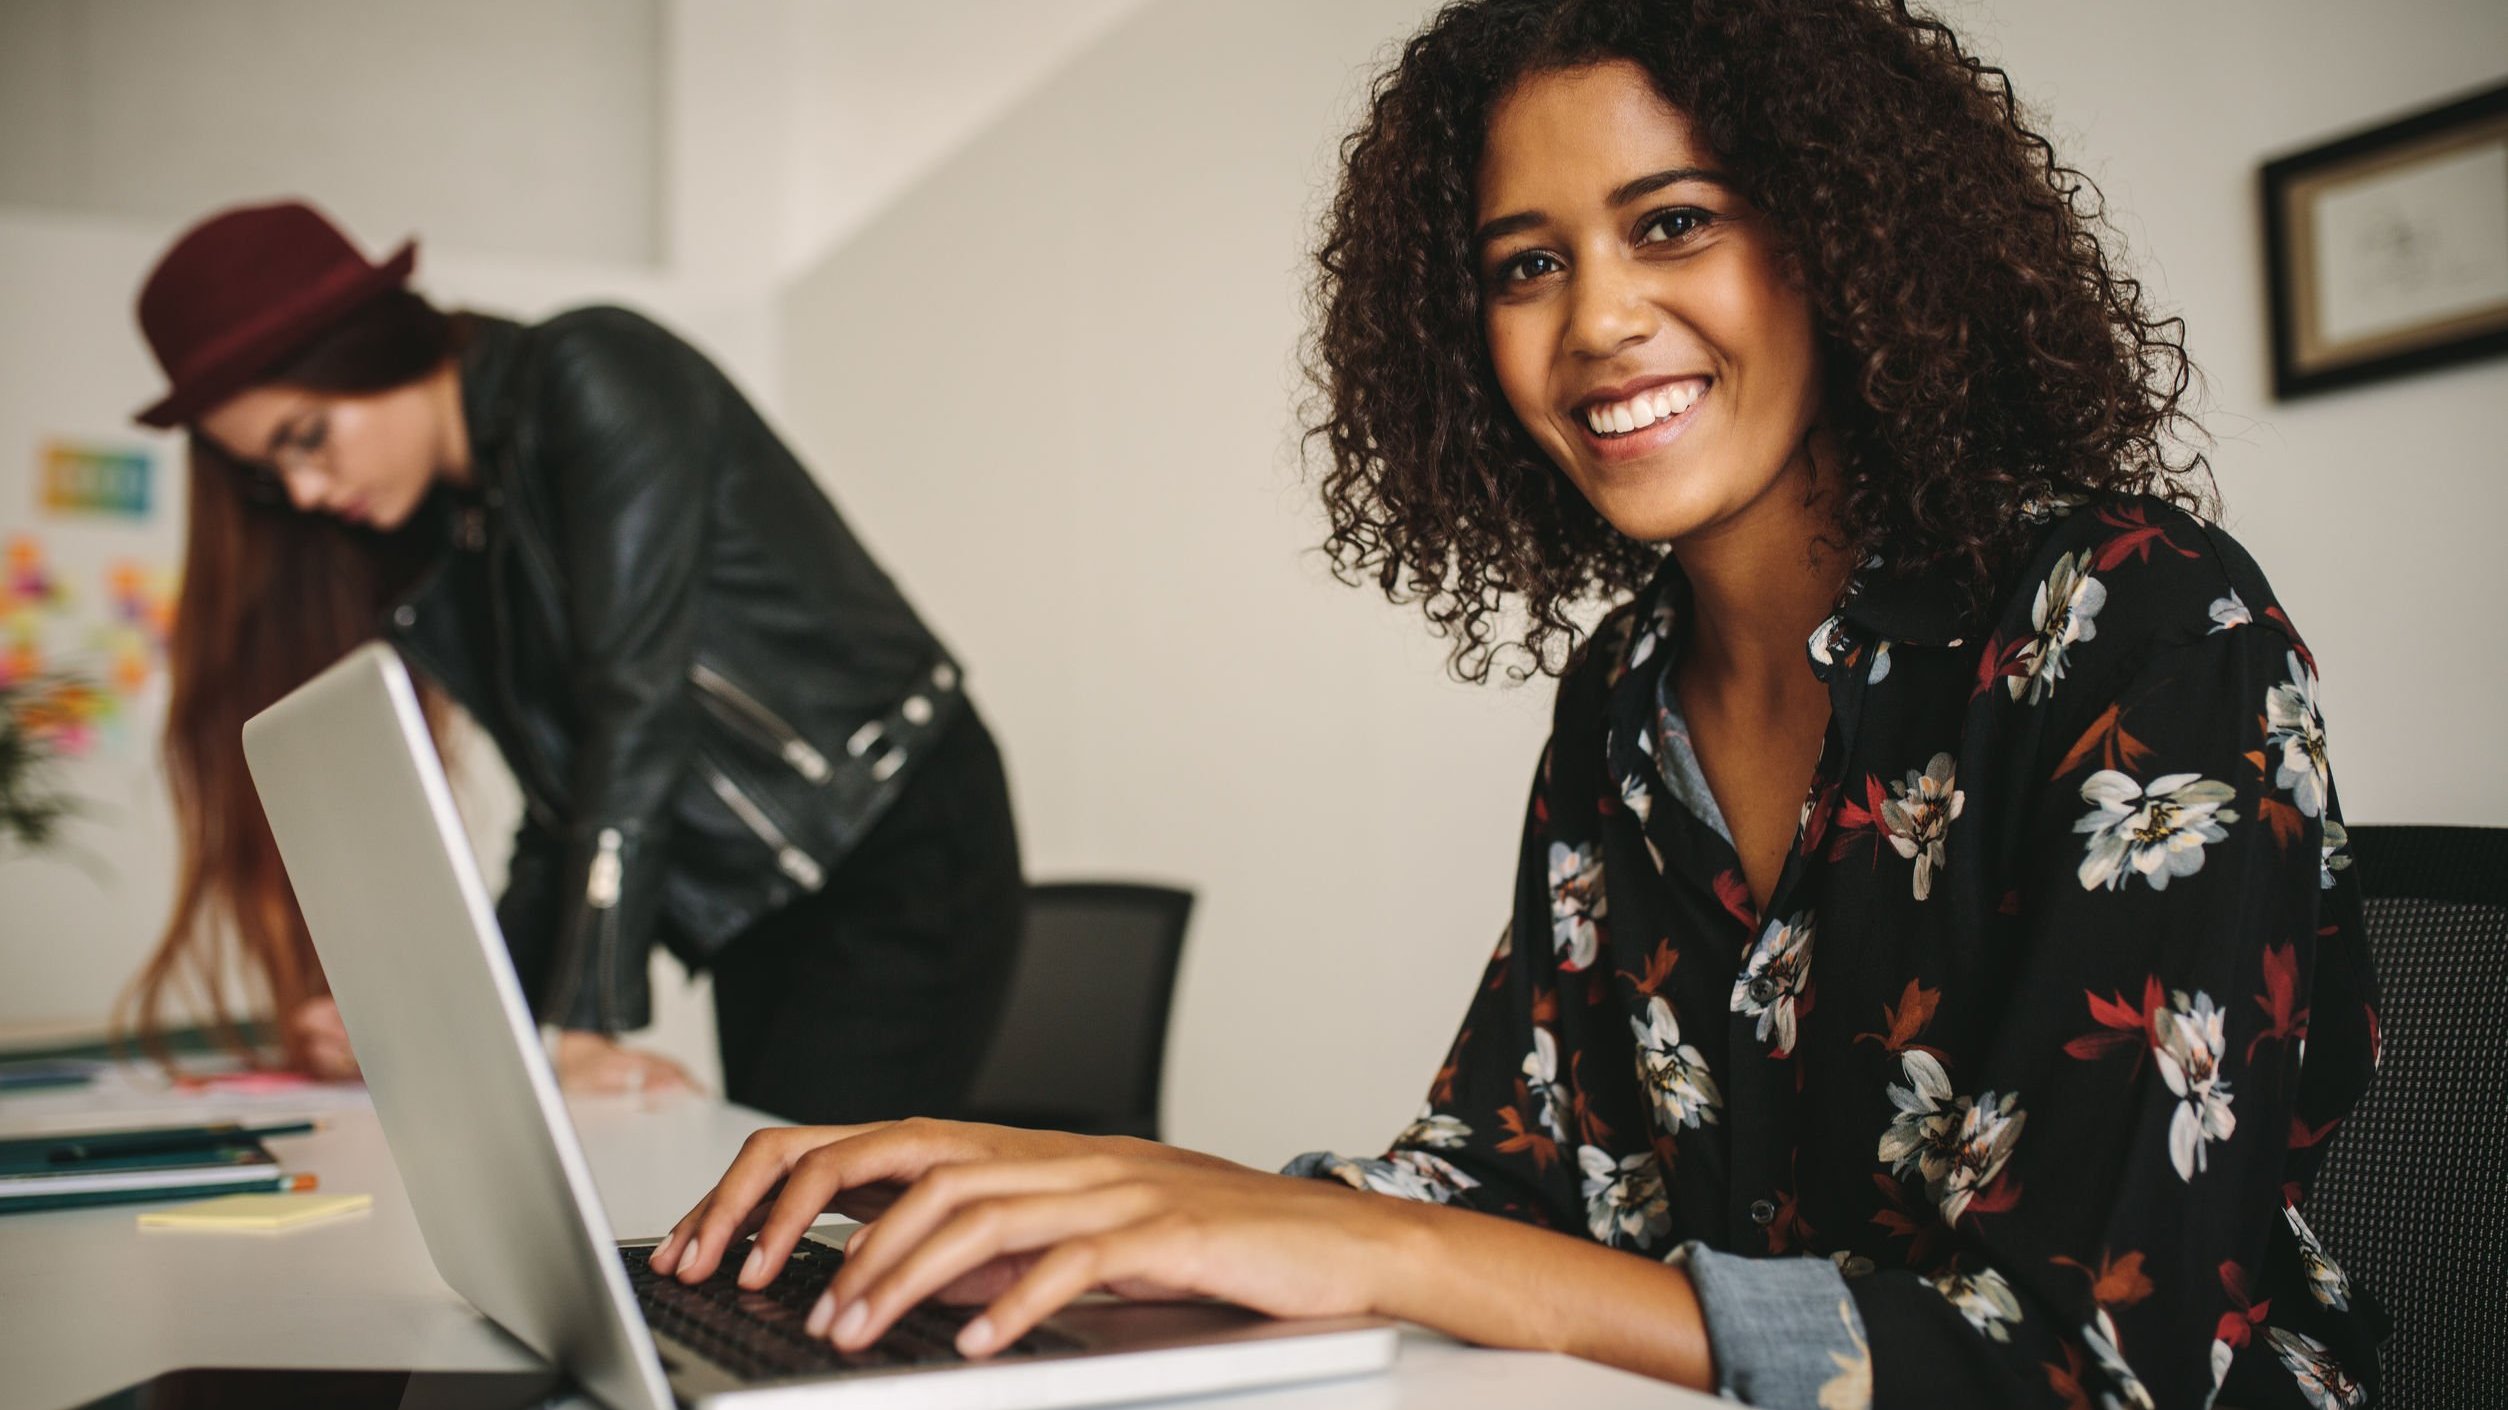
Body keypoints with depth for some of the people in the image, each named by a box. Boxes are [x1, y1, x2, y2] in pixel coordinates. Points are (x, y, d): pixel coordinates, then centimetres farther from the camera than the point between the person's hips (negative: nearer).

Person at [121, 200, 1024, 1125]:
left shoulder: (594, 380, -13)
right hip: (760, 910, 7)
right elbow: (566, 811, 10)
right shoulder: (437, 548, 10)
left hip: (903, 849, -7)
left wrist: (583, 1024, -22)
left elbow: (638, 700, -21)